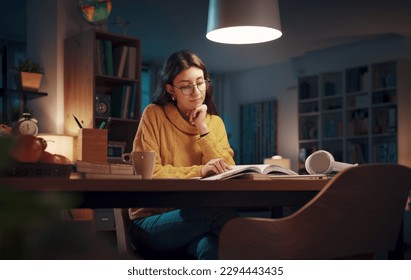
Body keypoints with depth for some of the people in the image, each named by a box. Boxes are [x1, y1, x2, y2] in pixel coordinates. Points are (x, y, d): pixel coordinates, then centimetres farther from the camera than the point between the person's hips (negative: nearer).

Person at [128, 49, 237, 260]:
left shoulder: (215, 123, 11)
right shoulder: (154, 114, 1)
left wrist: (203, 129, -7)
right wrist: (199, 171, -21)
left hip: (197, 218, 2)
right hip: (152, 221, -2)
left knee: (213, 249, -37)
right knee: (219, 211, -33)